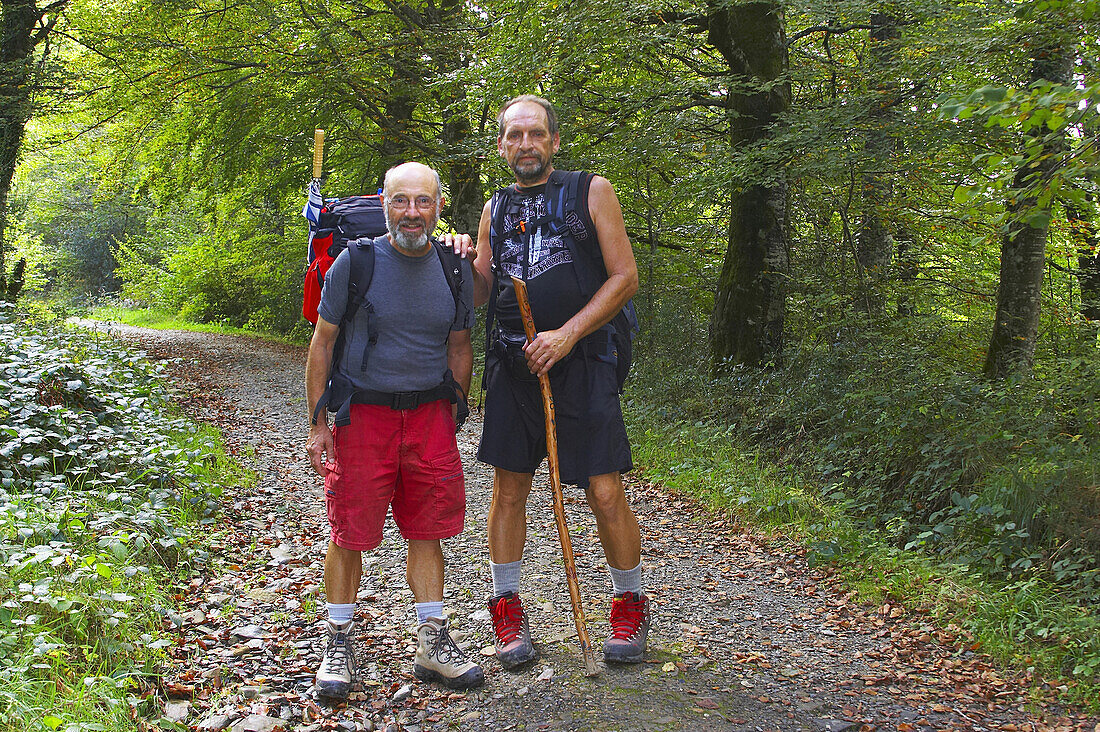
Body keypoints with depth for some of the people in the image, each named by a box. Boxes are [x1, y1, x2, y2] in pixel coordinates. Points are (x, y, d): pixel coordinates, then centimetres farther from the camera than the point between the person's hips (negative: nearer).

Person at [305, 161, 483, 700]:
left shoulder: (455, 270, 4)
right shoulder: (355, 262, -6)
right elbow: (322, 344, -1)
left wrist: (451, 417, 13)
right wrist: (318, 424, -4)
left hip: (429, 413, 3)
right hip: (361, 412, -3)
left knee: (426, 531, 5)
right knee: (349, 534, 0)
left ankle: (432, 642, 18)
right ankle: (338, 645, 17)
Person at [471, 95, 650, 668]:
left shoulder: (590, 191, 3)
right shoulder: (495, 209, 14)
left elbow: (624, 277, -3)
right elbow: (482, 293, 18)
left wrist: (566, 335, -12)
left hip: (579, 361, -3)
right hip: (512, 363, 4)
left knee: (605, 493, -4)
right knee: (509, 487, 7)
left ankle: (629, 605, 18)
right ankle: (507, 610, 22)